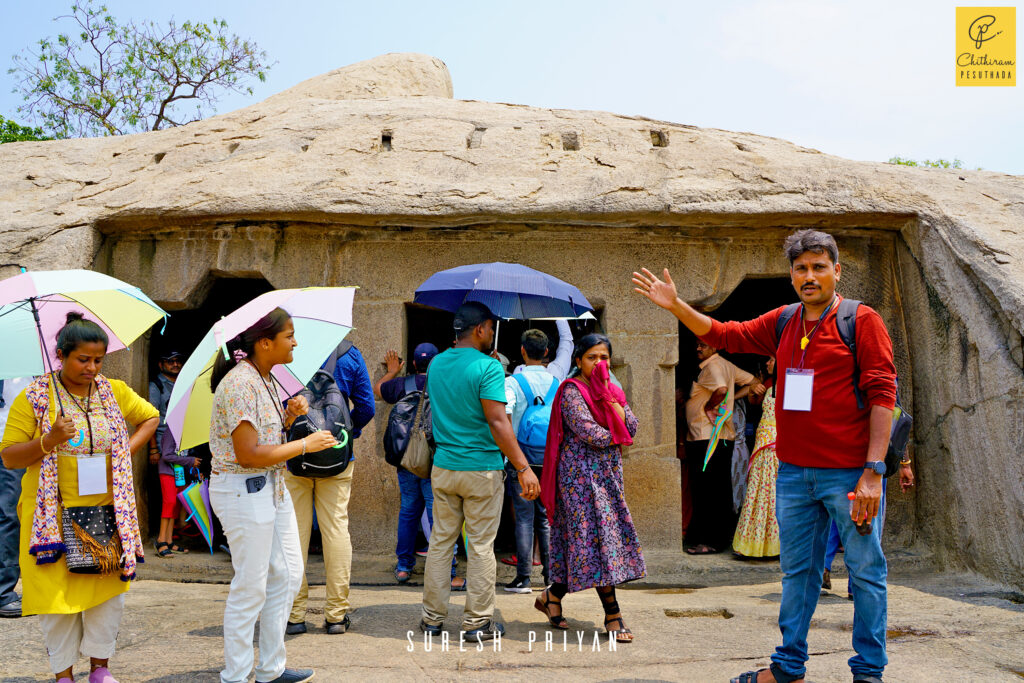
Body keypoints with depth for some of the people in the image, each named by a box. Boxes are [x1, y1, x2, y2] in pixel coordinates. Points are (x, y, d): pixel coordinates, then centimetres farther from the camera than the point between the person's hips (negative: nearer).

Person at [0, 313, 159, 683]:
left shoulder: (115, 392, 5)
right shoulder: (35, 397, -4)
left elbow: (151, 417, 21)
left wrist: (128, 450, 6)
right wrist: (49, 441, -21)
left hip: (107, 512, 3)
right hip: (53, 515, -3)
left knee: (109, 590, 4)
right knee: (57, 594, 1)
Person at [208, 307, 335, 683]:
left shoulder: (265, 379, 10)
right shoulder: (240, 383, -20)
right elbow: (248, 453, -24)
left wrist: (289, 415, -1)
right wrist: (306, 444, -18)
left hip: (272, 487, 10)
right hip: (242, 492, -10)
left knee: (287, 575, 14)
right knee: (250, 587, 0)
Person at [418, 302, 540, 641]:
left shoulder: (436, 364, 7)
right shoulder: (488, 367, -14)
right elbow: (497, 423, -21)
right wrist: (524, 467, -19)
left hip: (443, 468, 6)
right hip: (482, 469, -6)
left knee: (440, 542, 12)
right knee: (481, 546, 4)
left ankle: (432, 617, 19)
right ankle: (478, 622, 11)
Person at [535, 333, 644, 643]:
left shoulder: (612, 390, 14)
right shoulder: (571, 391, -9)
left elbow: (632, 427, 2)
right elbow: (590, 434, -19)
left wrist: (609, 397, -7)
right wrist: (618, 435, -3)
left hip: (608, 474, 8)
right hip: (581, 474, -8)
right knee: (598, 537, -8)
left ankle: (552, 595, 23)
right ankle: (612, 614, -2)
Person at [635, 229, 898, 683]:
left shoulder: (861, 321, -6)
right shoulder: (782, 324, 11)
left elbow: (882, 395, -10)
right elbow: (724, 335, 17)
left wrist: (873, 471, -16)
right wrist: (677, 306, 4)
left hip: (849, 473, -5)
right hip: (793, 472, 6)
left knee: (866, 571, 4)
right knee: (797, 569, 14)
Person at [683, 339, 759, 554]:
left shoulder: (713, 365, -12)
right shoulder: (726, 365, 17)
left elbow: (721, 389, -31)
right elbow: (753, 382, 24)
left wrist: (709, 406, -14)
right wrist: (730, 400, 16)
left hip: (707, 438, -10)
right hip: (724, 437, 10)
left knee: (706, 491, -5)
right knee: (720, 491, 14)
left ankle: (709, 541, -1)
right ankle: (722, 537, 22)